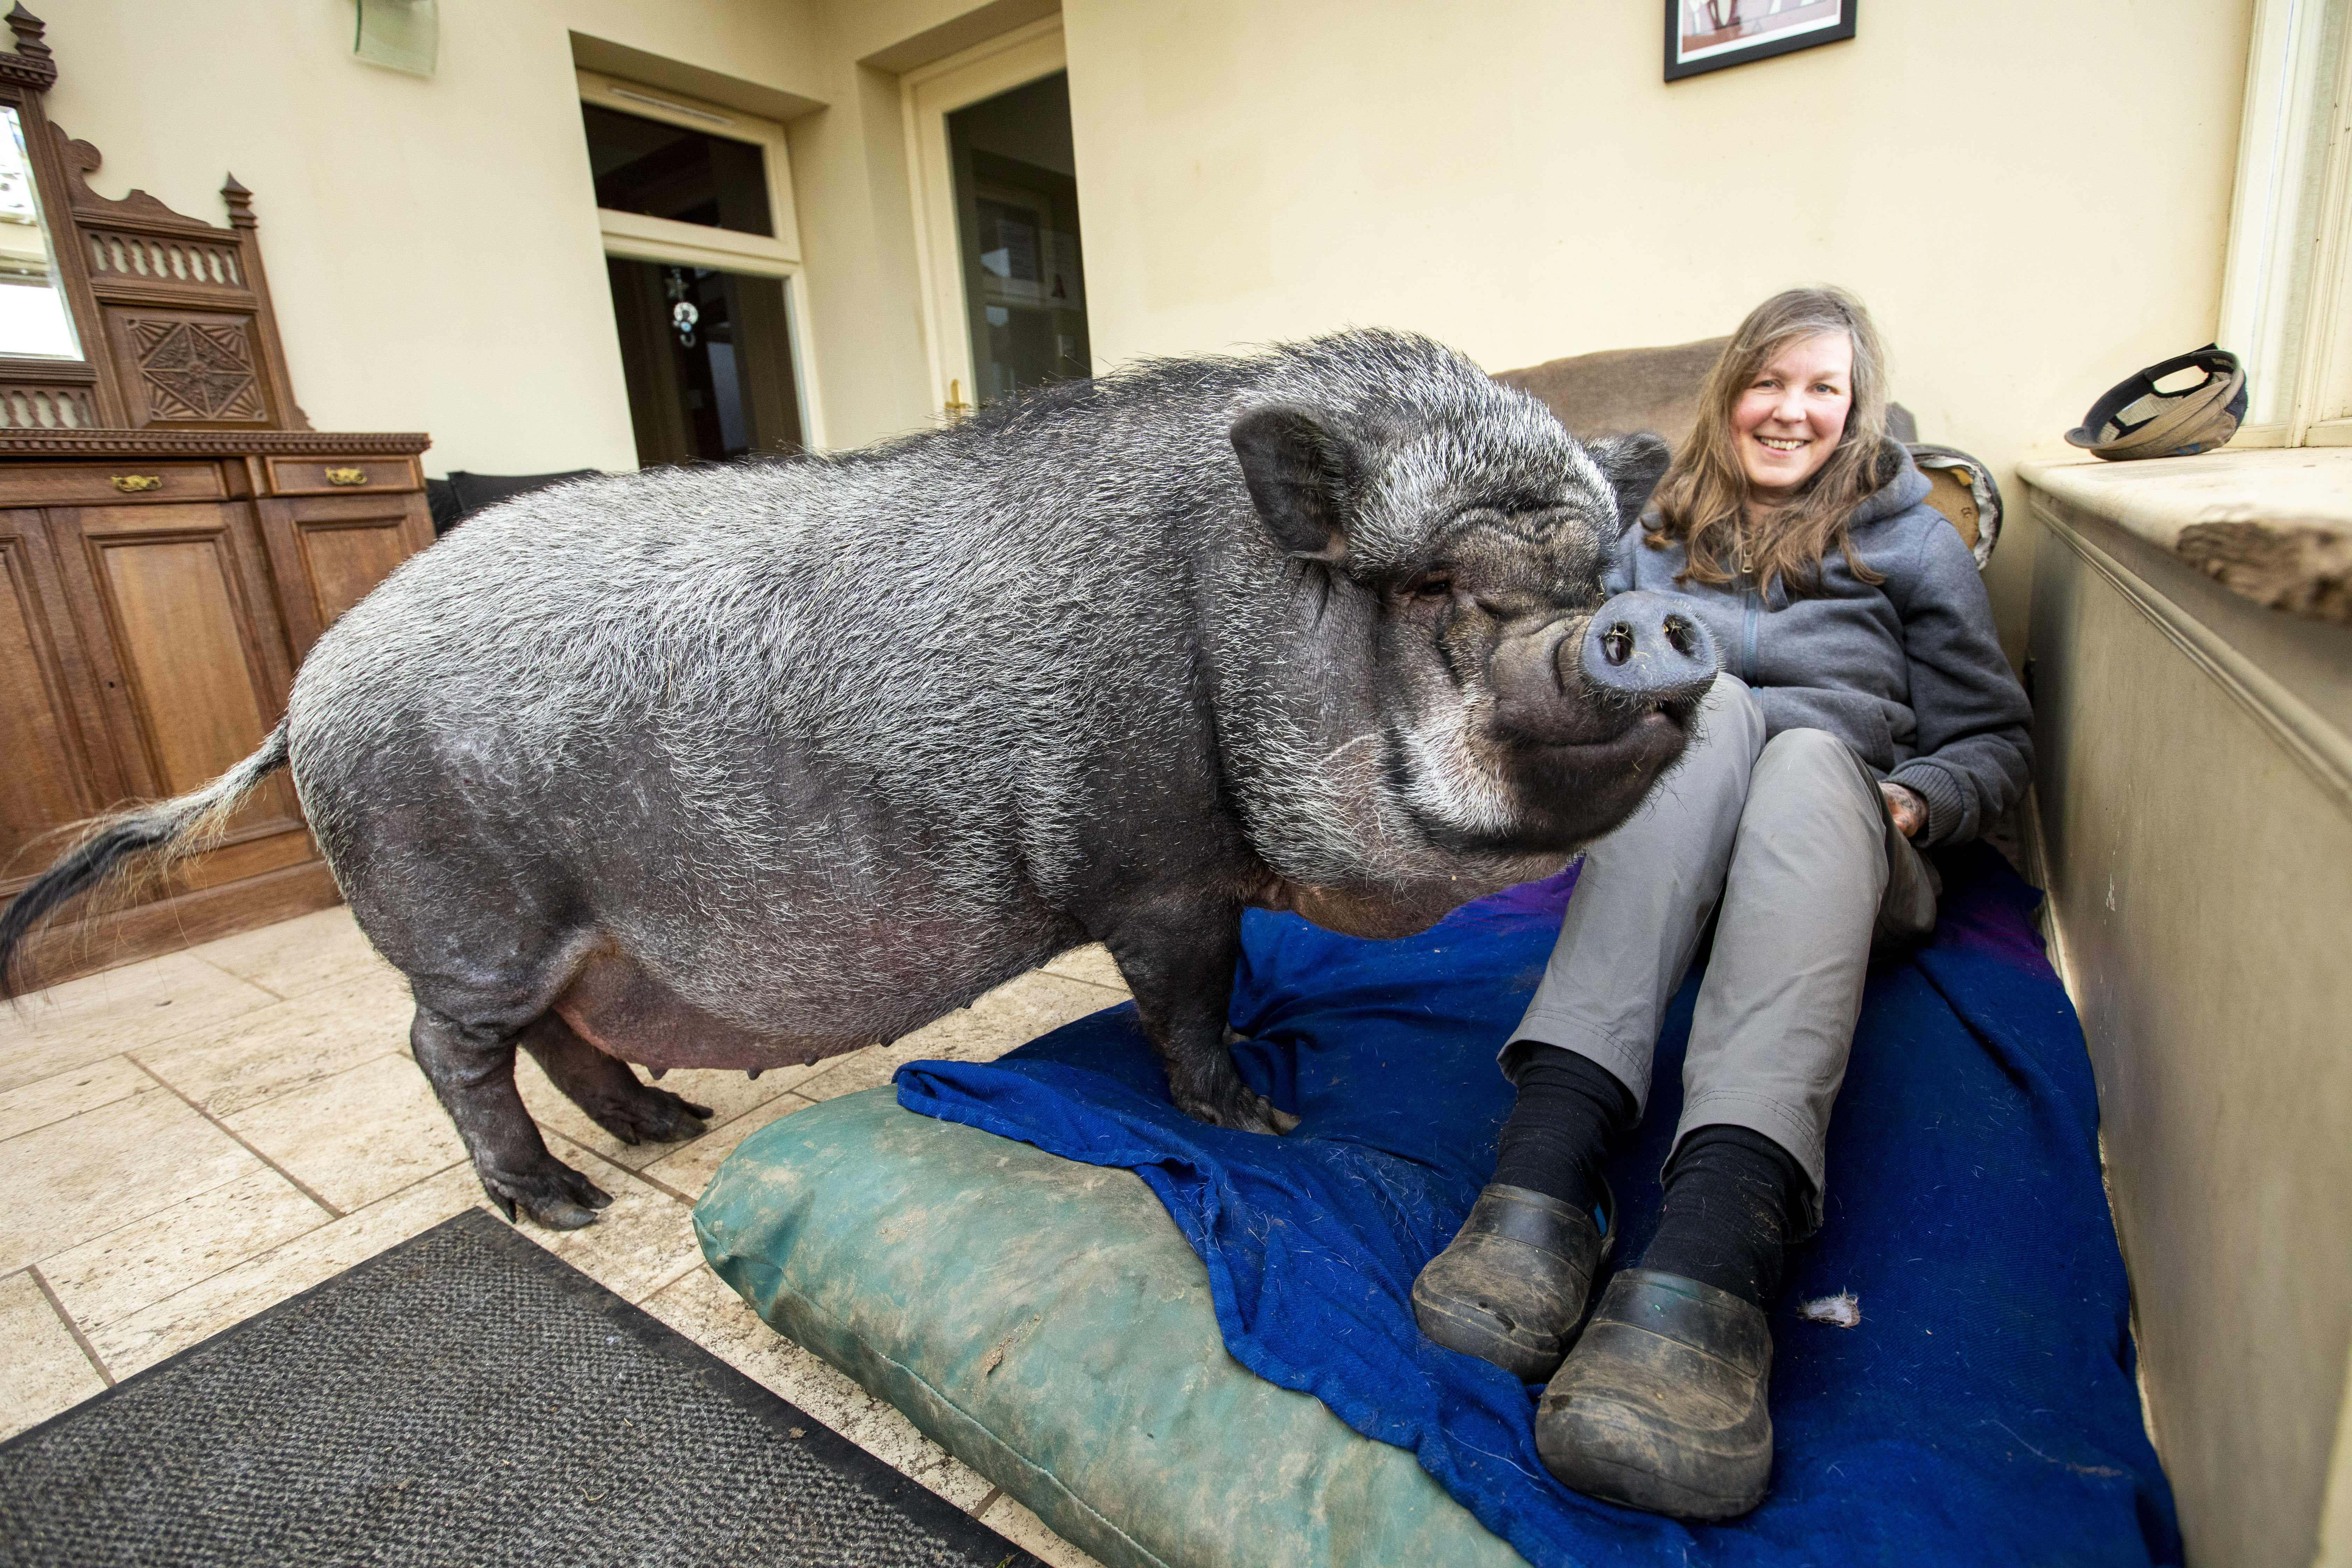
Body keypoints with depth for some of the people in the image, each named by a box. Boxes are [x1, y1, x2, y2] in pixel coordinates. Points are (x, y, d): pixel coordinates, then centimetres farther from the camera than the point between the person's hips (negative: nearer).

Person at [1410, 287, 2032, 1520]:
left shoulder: (1912, 539, 18)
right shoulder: (1662, 529, 22)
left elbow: (1993, 739, 15)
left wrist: (1913, 801, -7)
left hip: (1835, 837, 0)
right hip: (1656, 841, 1)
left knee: (1811, 753, -35)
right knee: (1711, 700, -32)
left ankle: (1708, 1260, -61)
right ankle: (1546, 1169, -53)